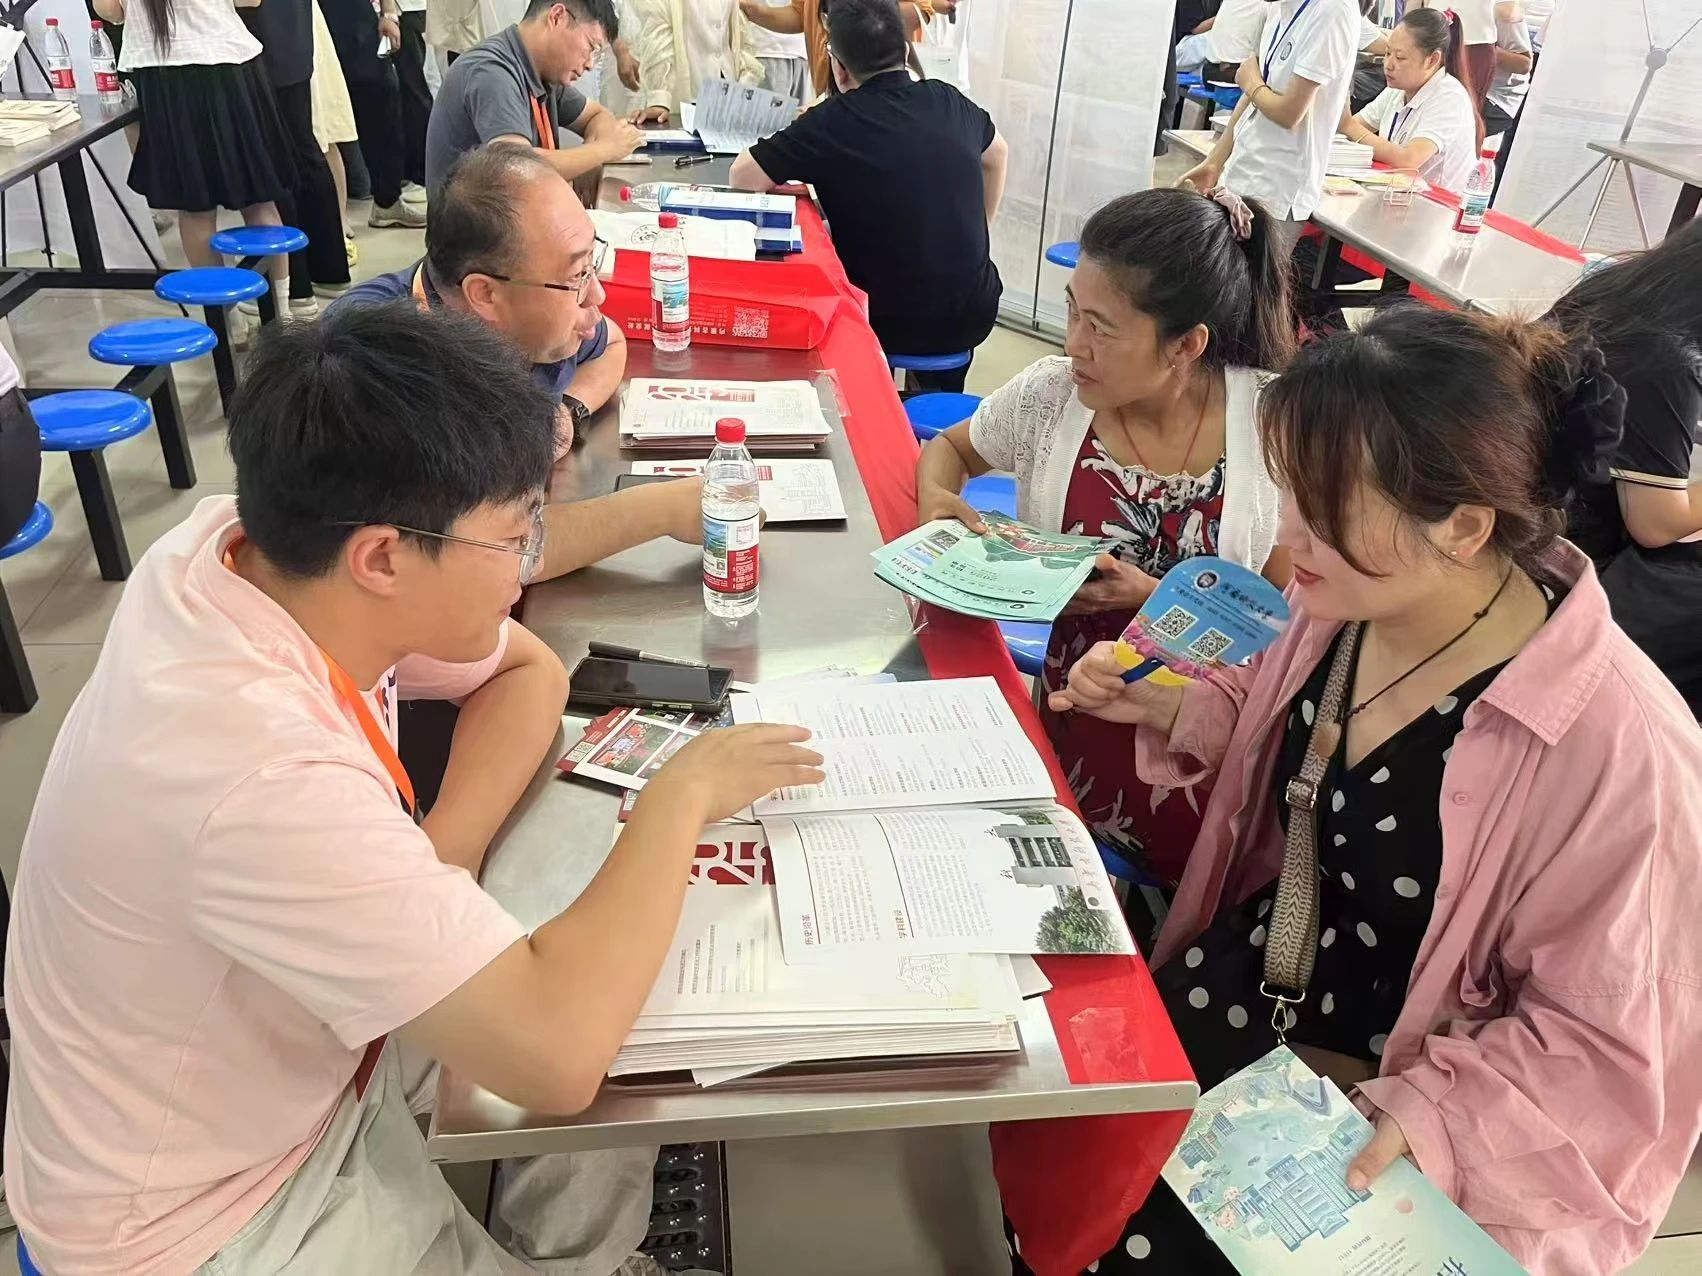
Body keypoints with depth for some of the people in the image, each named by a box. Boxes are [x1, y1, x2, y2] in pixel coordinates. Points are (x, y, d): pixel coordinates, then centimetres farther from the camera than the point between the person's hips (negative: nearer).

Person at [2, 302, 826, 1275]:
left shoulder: (268, 547, -16)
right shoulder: (257, 776, -39)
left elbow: (530, 671, -1)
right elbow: (559, 1055, -38)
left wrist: (441, 856, -17)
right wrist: (682, 795, -25)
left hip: (290, 1051, 7)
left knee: (627, 1026, 5)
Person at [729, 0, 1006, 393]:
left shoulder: (834, 121, -16)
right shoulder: (948, 100, 2)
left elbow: (742, 176, -8)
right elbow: (997, 154, 22)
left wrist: (800, 136, 8)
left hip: (889, 322, -4)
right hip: (973, 313, 4)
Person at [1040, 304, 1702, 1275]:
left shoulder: (1621, 751, -28)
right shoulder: (1349, 602, -8)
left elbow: (1598, 1042, -17)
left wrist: (1420, 1124, -29)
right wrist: (1160, 707, -5)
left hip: (1375, 1102, -5)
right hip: (1228, 994, 6)